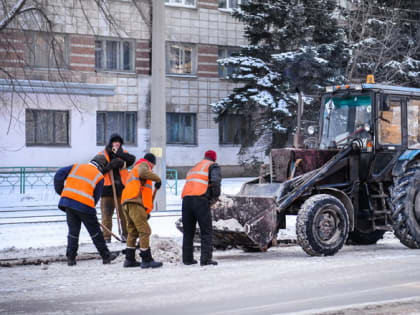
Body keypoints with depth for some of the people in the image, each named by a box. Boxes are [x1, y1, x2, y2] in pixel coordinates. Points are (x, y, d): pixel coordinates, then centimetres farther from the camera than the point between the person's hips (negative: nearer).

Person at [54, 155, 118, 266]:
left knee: (73, 231, 14)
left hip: (67, 201, 3)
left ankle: (70, 258, 11)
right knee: (95, 232, 9)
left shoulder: (76, 167, 15)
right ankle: (105, 256, 18)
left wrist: (60, 191, 20)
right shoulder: (99, 177, 7)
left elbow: (59, 175, 9)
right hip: (84, 205, -3)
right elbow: (96, 196, 6)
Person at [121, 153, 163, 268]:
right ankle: (146, 260, -11)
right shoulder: (143, 165, 8)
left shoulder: (135, 169, 36)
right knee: (144, 231, -9)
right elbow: (143, 173, -20)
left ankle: (129, 259, 18)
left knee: (133, 232, 16)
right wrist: (157, 179, -9)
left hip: (126, 203, 10)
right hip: (135, 203, -10)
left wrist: (146, 211, 29)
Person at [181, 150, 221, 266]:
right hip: (200, 199, -6)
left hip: (186, 199, 6)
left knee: (188, 231, 13)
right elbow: (216, 181, -9)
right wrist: (215, 196, 4)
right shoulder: (213, 166, 10)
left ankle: (187, 258, 13)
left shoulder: (194, 167, 31)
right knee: (206, 231, -1)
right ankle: (206, 258, -8)